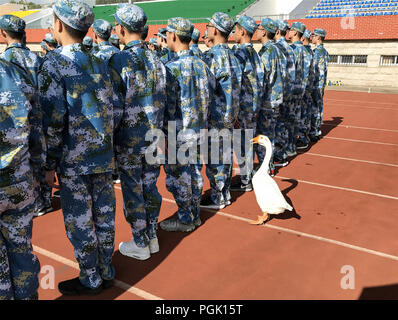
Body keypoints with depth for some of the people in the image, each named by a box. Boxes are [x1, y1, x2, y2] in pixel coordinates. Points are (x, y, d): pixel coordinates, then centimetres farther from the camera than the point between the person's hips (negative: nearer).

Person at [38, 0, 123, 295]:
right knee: (104, 215, 14)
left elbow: (53, 120, -15)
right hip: (104, 156, 6)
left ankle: (90, 281, 21)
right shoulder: (102, 63, 8)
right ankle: (106, 273, 30)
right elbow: (117, 109, 8)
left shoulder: (54, 65, -10)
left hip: (73, 160, -6)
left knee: (79, 221, 7)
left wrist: (49, 164, -8)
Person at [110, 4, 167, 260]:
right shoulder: (156, 59, 4)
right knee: (150, 186, 17)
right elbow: (162, 100, 9)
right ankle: (152, 237, 31)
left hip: (129, 139, -6)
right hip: (154, 136, 6)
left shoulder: (118, 61, -15)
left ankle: (140, 244, 21)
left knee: (133, 191, 7)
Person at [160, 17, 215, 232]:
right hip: (199, 130, 8)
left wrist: (163, 130, -11)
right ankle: (194, 214, 30)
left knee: (178, 176, 6)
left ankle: (185, 220, 18)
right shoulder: (201, 64, 5)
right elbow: (212, 88, 12)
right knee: (194, 172, 16)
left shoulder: (172, 67, -17)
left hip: (179, 133, -7)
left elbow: (168, 104, -20)